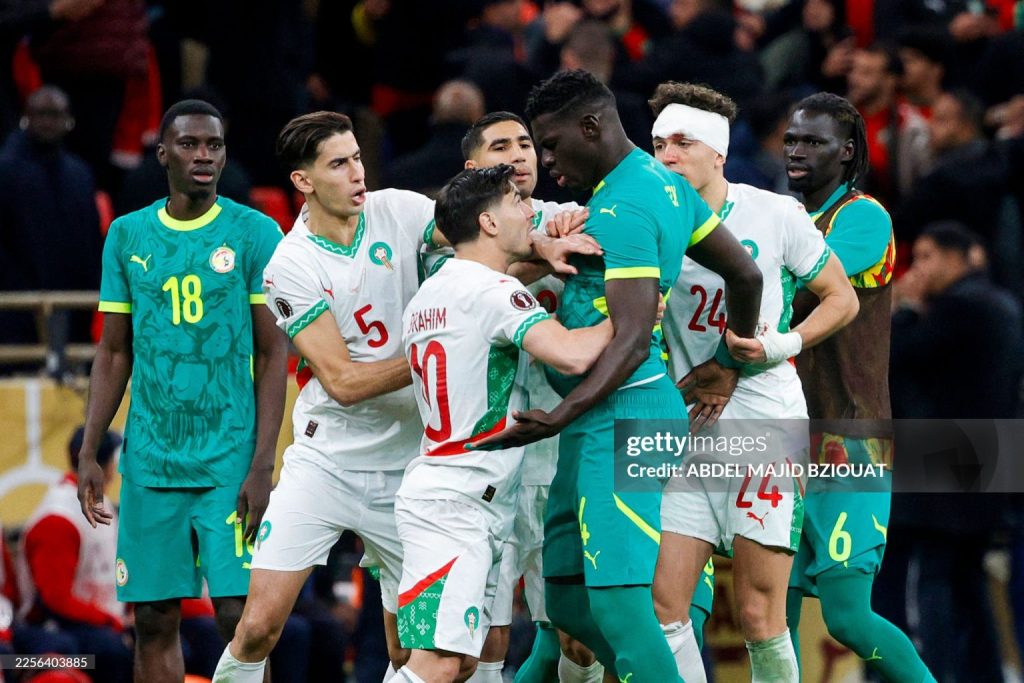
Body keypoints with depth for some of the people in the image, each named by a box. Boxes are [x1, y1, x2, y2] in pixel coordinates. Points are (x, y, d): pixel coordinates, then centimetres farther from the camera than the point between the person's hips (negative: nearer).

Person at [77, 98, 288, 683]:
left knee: (239, 617, -8)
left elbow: (275, 355, -3)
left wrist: (263, 465, -11)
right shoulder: (128, 236, 10)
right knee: (154, 620, 4)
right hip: (149, 461, 3)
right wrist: (89, 454, 6)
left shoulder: (255, 234, -1)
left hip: (230, 463, -3)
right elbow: (114, 354, 14)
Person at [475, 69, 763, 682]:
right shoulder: (663, 183, 15)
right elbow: (746, 274, 23)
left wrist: (559, 420, -28)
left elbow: (633, 339, -23)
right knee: (568, 601, 10)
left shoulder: (620, 210, -15)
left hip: (619, 420, -11)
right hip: (608, 423, 11)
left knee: (618, 601, -14)